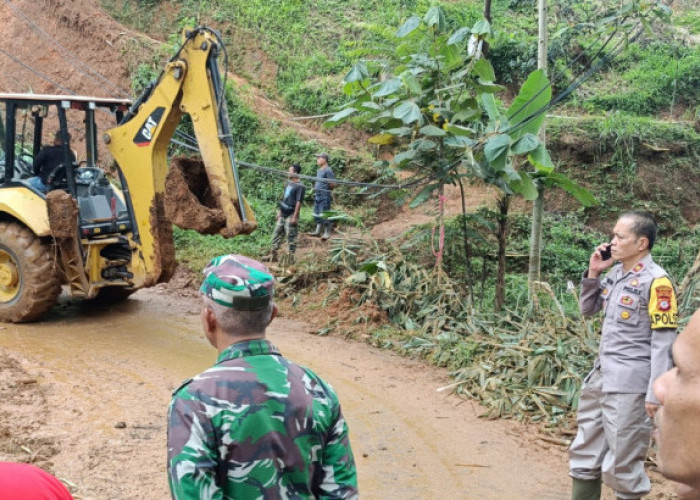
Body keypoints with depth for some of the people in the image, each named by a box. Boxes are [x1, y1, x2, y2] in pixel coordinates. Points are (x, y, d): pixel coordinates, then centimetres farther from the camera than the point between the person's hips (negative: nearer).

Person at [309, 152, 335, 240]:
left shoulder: (328, 170, -12)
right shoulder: (319, 170, 16)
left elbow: (333, 184, -13)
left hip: (325, 196, -9)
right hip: (317, 195, 9)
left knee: (324, 214, -6)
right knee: (317, 213, 14)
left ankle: (327, 232, 1)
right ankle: (318, 231, 24)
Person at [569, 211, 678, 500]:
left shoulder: (655, 281, -14)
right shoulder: (615, 273, 9)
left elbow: (663, 342, -15)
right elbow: (587, 310, 21)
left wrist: (655, 393, -17)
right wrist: (593, 273, 6)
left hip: (629, 386, -8)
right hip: (600, 378, 8)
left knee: (622, 464, 1)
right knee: (585, 454, 16)